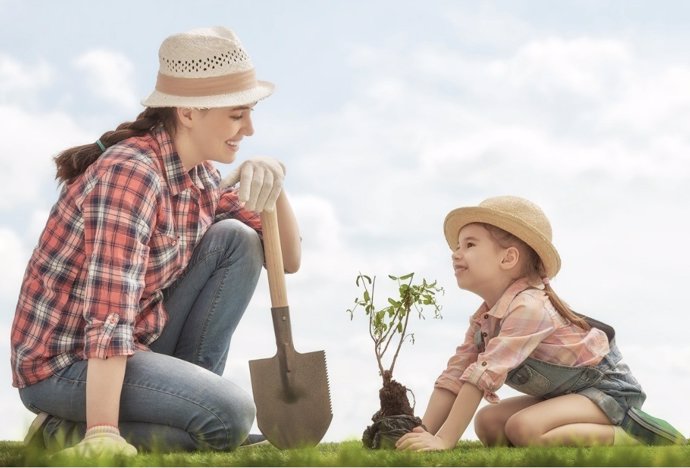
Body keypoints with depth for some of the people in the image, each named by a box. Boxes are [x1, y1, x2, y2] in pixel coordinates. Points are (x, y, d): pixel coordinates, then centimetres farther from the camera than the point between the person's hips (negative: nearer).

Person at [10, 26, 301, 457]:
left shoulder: (200, 175, 3)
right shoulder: (130, 173, -23)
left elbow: (288, 259, 8)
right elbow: (110, 314, -31)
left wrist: (273, 185, -12)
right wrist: (103, 436, -36)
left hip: (138, 341, 8)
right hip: (64, 364, -8)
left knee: (237, 240, -3)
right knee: (230, 416, -25)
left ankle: (185, 391, 1)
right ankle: (70, 434, -7)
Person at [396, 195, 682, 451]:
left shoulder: (528, 307, -28)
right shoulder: (483, 320, 1)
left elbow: (484, 375, -35)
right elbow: (454, 376, -4)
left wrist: (444, 441, -39)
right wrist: (424, 433, -18)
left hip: (610, 389, -9)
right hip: (563, 395, 9)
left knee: (524, 428, -30)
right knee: (486, 423, -4)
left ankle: (633, 434, -17)